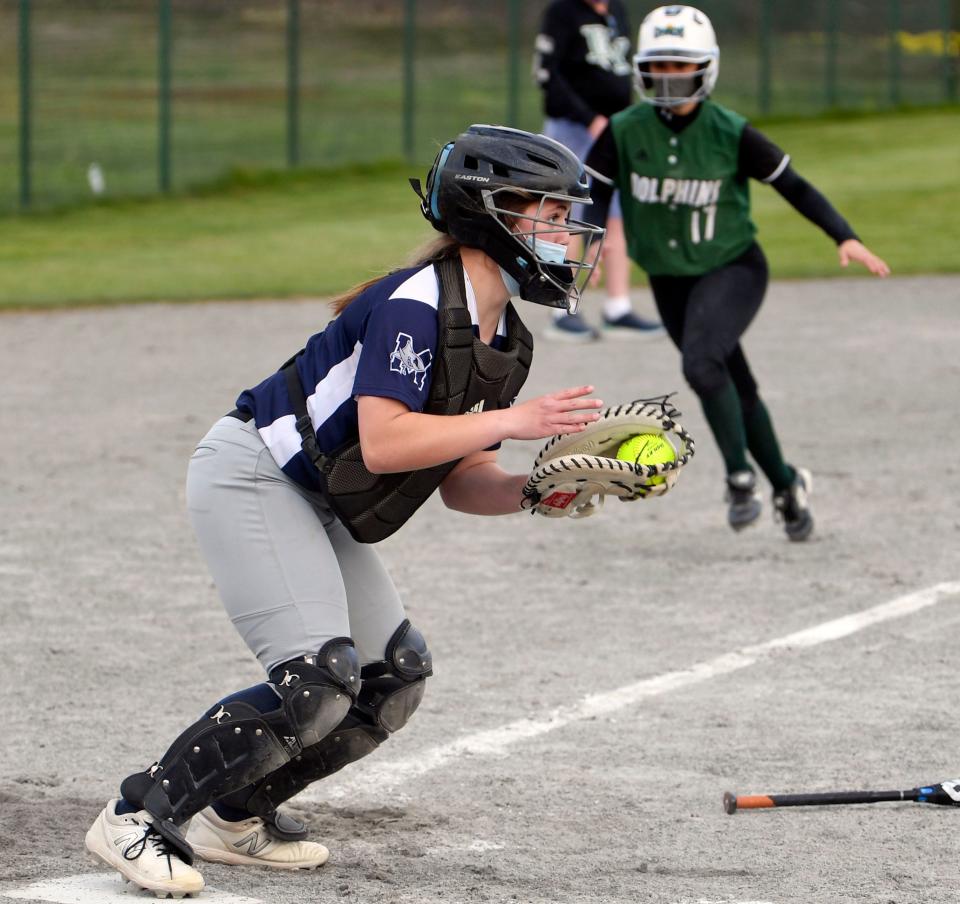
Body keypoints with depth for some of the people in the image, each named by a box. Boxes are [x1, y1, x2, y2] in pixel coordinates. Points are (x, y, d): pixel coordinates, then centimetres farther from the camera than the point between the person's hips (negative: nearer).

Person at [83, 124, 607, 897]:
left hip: (317, 511, 10)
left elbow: (459, 481, 8)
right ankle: (138, 817, -11)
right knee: (319, 681, -20)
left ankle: (234, 816, 17)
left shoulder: (507, 341, 7)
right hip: (249, 477, -10)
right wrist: (511, 420, -28)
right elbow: (383, 442, -31)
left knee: (394, 679, 5)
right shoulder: (416, 302, -22)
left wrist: (530, 492, -11)